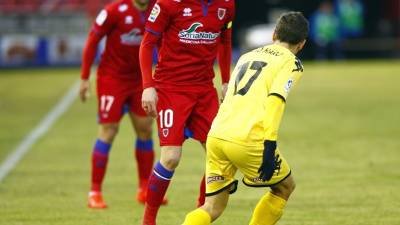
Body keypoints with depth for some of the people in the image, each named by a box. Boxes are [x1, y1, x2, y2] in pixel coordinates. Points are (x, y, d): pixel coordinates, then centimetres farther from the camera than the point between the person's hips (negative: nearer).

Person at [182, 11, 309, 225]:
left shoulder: (247, 56, 26)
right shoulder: (290, 63, 6)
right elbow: (275, 101, -12)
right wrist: (270, 145, -17)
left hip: (216, 136, 6)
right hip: (247, 141, -6)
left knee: (214, 207, 9)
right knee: (285, 187, 20)